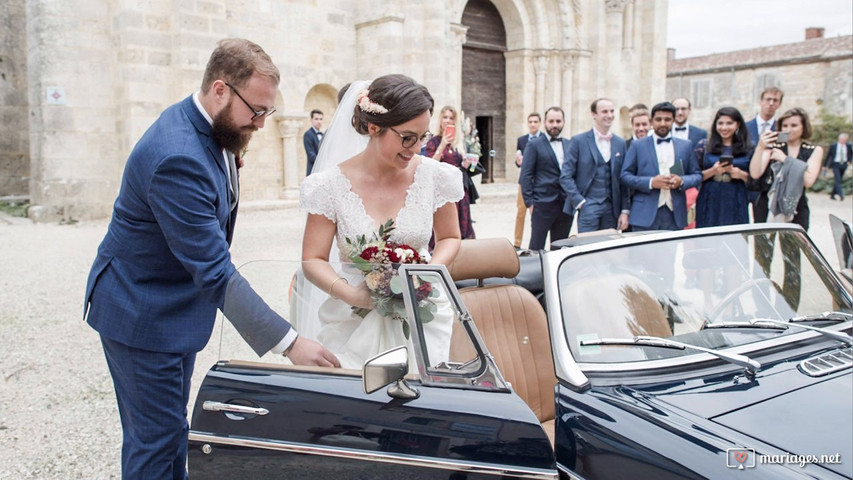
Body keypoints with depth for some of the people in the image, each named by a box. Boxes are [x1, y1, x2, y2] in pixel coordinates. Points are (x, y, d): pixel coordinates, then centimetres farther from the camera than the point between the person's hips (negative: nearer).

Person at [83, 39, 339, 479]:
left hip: (174, 306, 10)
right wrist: (288, 342, -31)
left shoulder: (205, 128, -1)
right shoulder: (178, 157, -32)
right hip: (143, 315, -9)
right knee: (155, 438, 2)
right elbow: (215, 272, -33)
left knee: (170, 427, 20)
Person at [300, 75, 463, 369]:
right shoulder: (331, 185, -9)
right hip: (354, 323, -1)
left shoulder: (434, 176, -5)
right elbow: (313, 259, -4)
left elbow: (449, 238, 9)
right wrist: (351, 294, -22)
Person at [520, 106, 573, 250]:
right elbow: (525, 176, -3)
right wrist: (530, 203, -9)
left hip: (566, 205, 4)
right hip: (543, 205, -4)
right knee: (536, 248, -2)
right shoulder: (534, 146, 0)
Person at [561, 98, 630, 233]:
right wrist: (579, 202, -11)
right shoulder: (578, 141, 0)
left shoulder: (620, 143, 11)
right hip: (588, 206, -4)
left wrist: (625, 211, 4)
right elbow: (565, 176, -4)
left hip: (612, 208, 4)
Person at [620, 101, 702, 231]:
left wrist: (682, 181, -7)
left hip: (675, 215, 3)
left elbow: (697, 175, 15)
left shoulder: (685, 146, 14)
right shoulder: (638, 145, 6)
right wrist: (651, 183, -13)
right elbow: (625, 175, 1)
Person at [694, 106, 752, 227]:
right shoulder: (704, 146, 8)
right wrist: (712, 171, -12)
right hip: (710, 205, 0)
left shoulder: (748, 148, 8)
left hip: (736, 205, 0)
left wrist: (741, 174, -10)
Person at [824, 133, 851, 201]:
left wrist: (849, 161, 6)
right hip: (835, 165, -4)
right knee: (838, 180, -16)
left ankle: (832, 195, 22)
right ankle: (841, 195, -23)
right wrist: (825, 165, 3)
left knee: (838, 181, 9)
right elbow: (828, 155, 1)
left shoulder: (848, 146, 2)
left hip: (843, 165, 4)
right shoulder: (833, 146, -6)